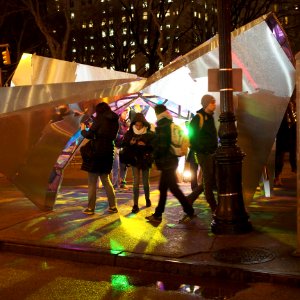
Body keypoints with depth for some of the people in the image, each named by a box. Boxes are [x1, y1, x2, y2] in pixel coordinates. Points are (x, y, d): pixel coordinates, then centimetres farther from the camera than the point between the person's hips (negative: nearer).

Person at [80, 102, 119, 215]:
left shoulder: (100, 119, -9)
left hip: (96, 152, -6)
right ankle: (113, 206, 16)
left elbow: (89, 135, -12)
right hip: (108, 153, 7)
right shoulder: (114, 121, 10)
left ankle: (90, 208, 4)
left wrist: (83, 129, 9)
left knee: (92, 182, 2)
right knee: (106, 180, 17)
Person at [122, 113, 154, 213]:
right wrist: (130, 143, -19)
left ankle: (147, 199, 36)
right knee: (136, 182, -5)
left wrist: (145, 145, -24)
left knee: (145, 182, 10)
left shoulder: (149, 133, -5)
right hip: (135, 160, 0)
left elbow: (154, 146, -9)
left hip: (145, 160, 0)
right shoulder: (130, 133, -2)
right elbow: (124, 145, -1)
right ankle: (135, 205, -1)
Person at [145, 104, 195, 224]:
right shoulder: (170, 125, 13)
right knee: (163, 188, 12)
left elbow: (161, 146, -22)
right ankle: (157, 215, 19)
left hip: (167, 162, -10)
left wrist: (154, 155, -4)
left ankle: (189, 211, 5)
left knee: (173, 188, -3)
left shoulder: (162, 127, -17)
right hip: (171, 161, 10)